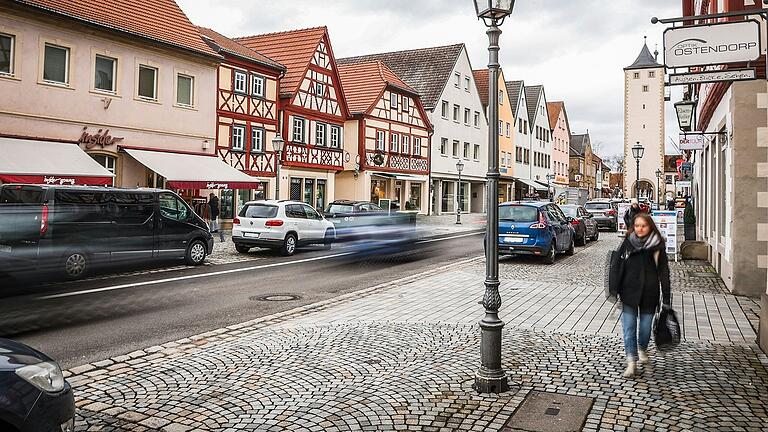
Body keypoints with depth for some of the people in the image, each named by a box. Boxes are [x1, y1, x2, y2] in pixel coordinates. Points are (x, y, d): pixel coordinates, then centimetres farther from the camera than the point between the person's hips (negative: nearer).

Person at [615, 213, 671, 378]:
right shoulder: (627, 243, 0)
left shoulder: (658, 246, -4)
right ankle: (631, 362, -1)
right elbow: (618, 266, 6)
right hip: (629, 292, 0)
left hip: (649, 293, 0)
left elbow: (664, 272, -1)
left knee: (646, 326, 13)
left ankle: (642, 349, 41)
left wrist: (666, 297, -3)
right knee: (629, 327, -4)